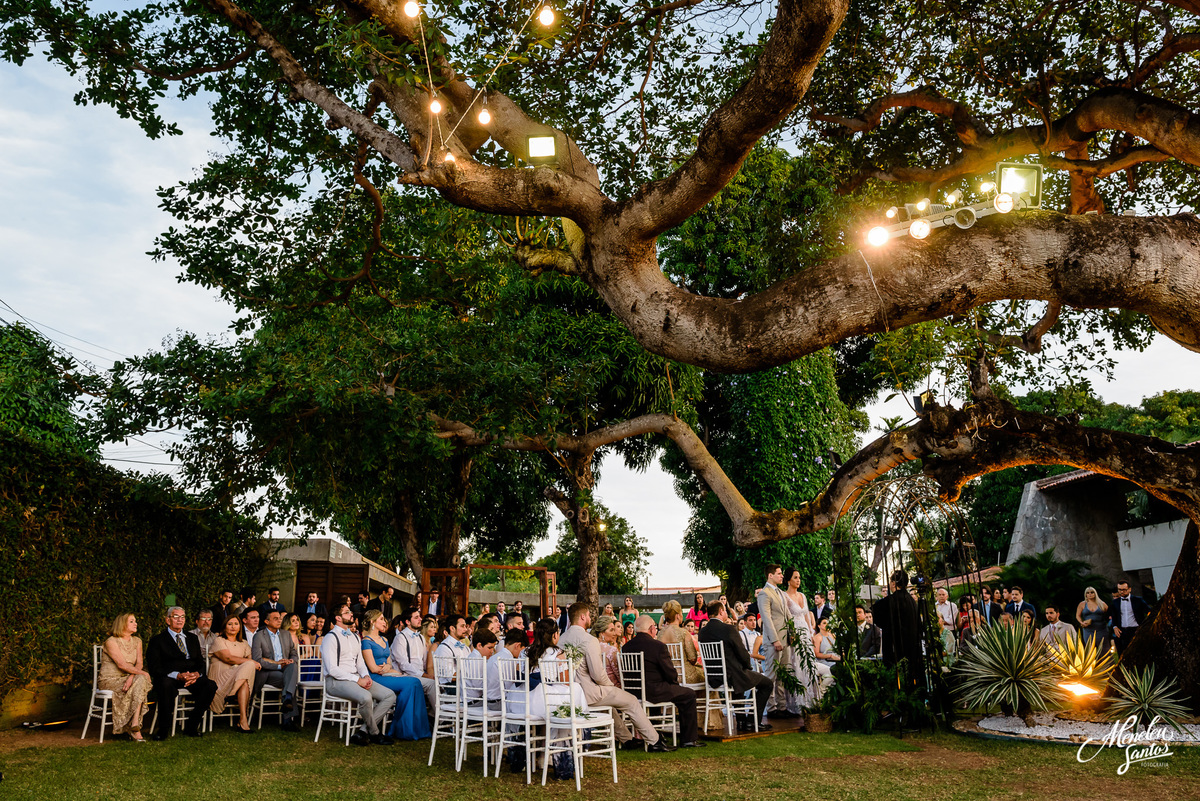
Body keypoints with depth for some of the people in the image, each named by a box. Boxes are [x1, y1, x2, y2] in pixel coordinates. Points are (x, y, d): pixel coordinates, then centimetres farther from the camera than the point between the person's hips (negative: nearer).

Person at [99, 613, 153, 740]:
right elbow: (121, 664, -19)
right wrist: (142, 673, -21)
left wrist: (131, 677, -20)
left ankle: (134, 726, -31)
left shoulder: (137, 641, 11)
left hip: (126, 678, 5)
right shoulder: (111, 641, -9)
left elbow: (139, 663, -1)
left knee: (141, 681, -29)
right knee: (141, 679, -28)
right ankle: (134, 728, -23)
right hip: (109, 680, -5)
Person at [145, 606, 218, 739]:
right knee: (166, 685, -39)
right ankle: (163, 729, -23)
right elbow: (154, 667, -5)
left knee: (210, 685, -26)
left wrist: (197, 674, -11)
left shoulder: (192, 638, 22)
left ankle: (191, 726, -13)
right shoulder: (157, 640, 7)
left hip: (192, 677, 4)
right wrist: (178, 676, -20)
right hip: (169, 677, -4)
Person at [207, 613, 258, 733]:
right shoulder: (219, 641, 6)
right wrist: (252, 662, -15)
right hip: (220, 676, -4)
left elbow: (250, 659, 16)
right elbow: (228, 658, -10)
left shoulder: (243, 643, 25)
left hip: (241, 676, 4)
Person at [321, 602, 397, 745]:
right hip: (336, 681, -8)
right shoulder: (330, 638, -7)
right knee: (365, 697, -36)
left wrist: (366, 676, -1)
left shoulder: (354, 637, 20)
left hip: (356, 679, 8)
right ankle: (375, 734, -11)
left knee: (390, 696, -9)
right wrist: (358, 680, -17)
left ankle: (363, 732, -13)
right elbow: (332, 669, -15)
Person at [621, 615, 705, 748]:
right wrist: (675, 678, 13)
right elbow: (671, 674, -12)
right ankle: (689, 739, 13)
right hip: (653, 693, -8)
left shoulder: (626, 647, 3)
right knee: (689, 695, 10)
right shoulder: (658, 646, -16)